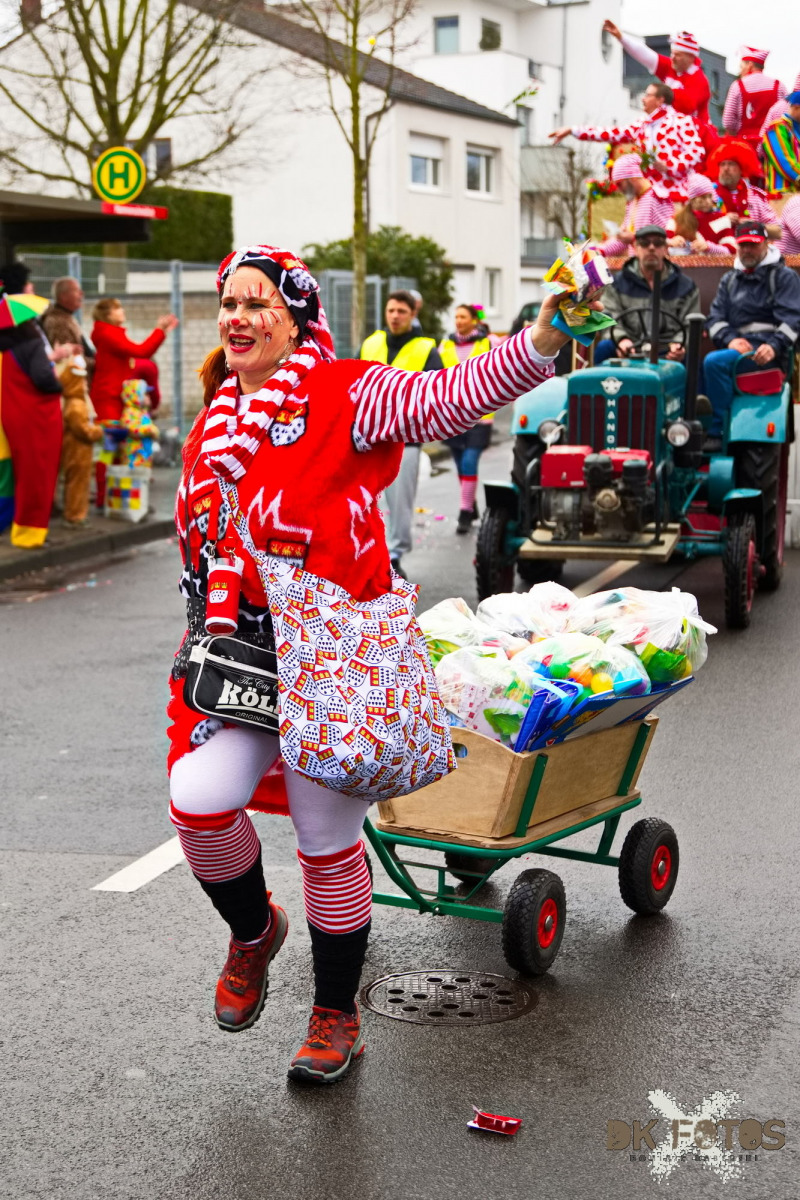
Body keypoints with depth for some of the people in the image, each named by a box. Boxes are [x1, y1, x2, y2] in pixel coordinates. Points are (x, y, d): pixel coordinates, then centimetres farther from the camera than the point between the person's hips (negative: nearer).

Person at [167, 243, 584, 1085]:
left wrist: (541, 342, -38)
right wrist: (204, 630, 24)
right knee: (199, 800, -13)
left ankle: (336, 1016, 25)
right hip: (242, 654, 5)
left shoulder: (345, 394, -8)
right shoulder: (215, 422, 12)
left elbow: (454, 396, -23)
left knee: (327, 839, 3)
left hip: (336, 656, -5)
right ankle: (253, 933, 21)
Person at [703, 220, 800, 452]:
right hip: (736, 347, 5)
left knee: (715, 361, -33)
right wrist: (730, 339, -9)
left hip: (768, 354, -5)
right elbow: (715, 319, 13)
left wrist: (774, 346, -21)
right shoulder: (729, 280, 24)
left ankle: (716, 432, -29)